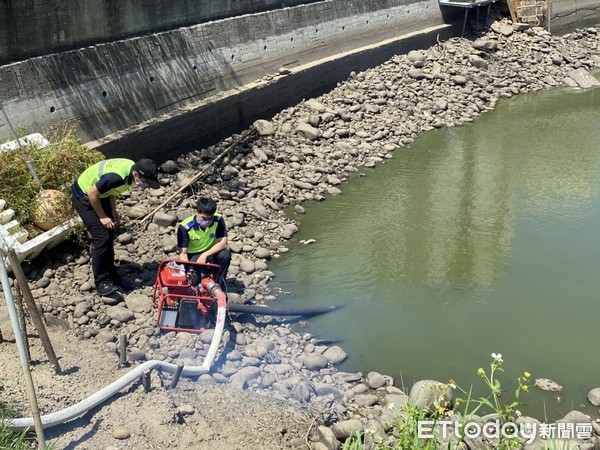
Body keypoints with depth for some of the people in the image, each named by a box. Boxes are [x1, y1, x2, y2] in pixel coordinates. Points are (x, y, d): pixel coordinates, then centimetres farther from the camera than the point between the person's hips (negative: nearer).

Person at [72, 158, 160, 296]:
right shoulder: (117, 176, -37)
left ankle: (111, 276, 20)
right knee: (102, 238, -13)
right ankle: (101, 282, -3)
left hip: (100, 195, 9)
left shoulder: (132, 169, -10)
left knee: (109, 237, 9)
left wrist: (113, 212, -1)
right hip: (84, 196, -9)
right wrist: (103, 217, -17)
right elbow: (92, 193, -27)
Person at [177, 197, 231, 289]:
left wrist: (205, 255, -33)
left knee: (225, 255, -30)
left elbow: (223, 243, -20)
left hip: (211, 253, 2)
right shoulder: (185, 227, -22)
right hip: (193, 256, -2)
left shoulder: (218, 220, -18)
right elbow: (182, 253, -21)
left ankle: (219, 288, -12)